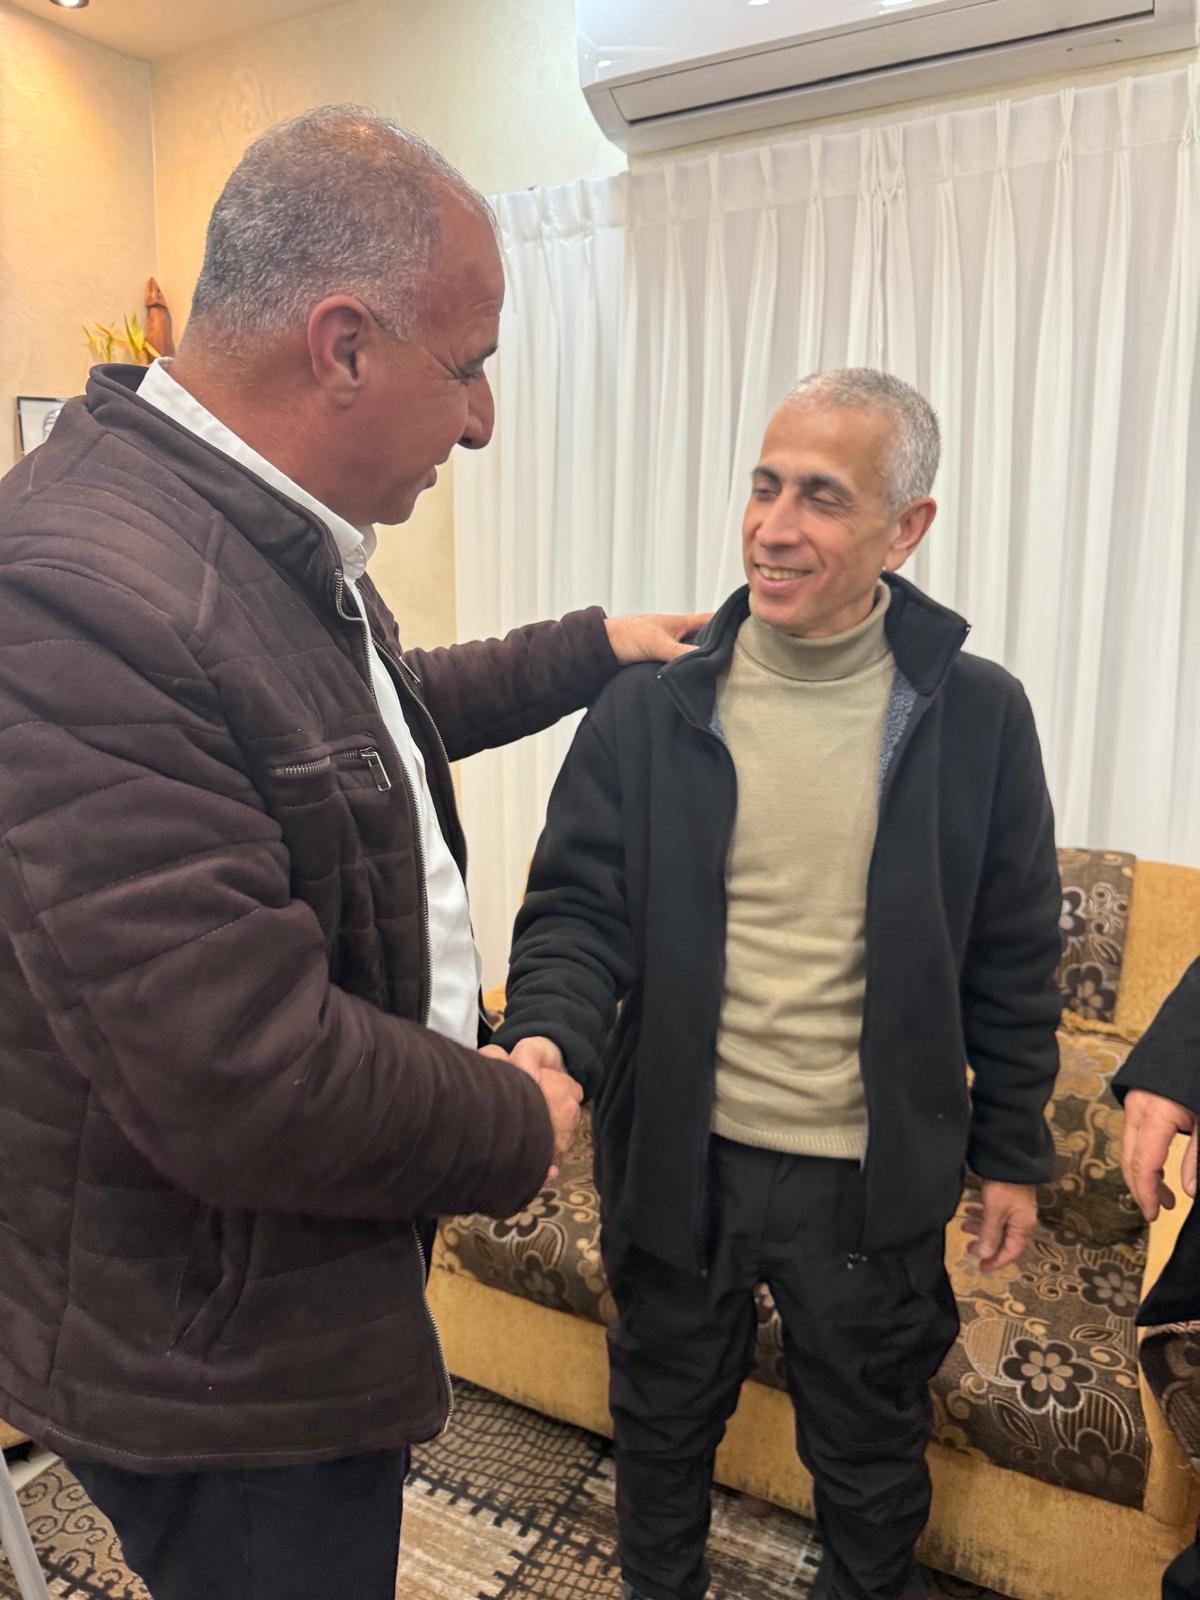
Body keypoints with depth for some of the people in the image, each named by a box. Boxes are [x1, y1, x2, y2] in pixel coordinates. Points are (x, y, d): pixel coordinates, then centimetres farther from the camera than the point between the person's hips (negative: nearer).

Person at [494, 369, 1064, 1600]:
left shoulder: (977, 717, -7)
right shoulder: (646, 712, -8)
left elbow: (1012, 962, 0)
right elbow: (577, 910, -8)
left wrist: (1013, 1152, 4)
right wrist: (547, 1040, -27)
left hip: (874, 1176, 0)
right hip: (678, 1159, 1)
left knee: (870, 1450, 23)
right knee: (664, 1419, 25)